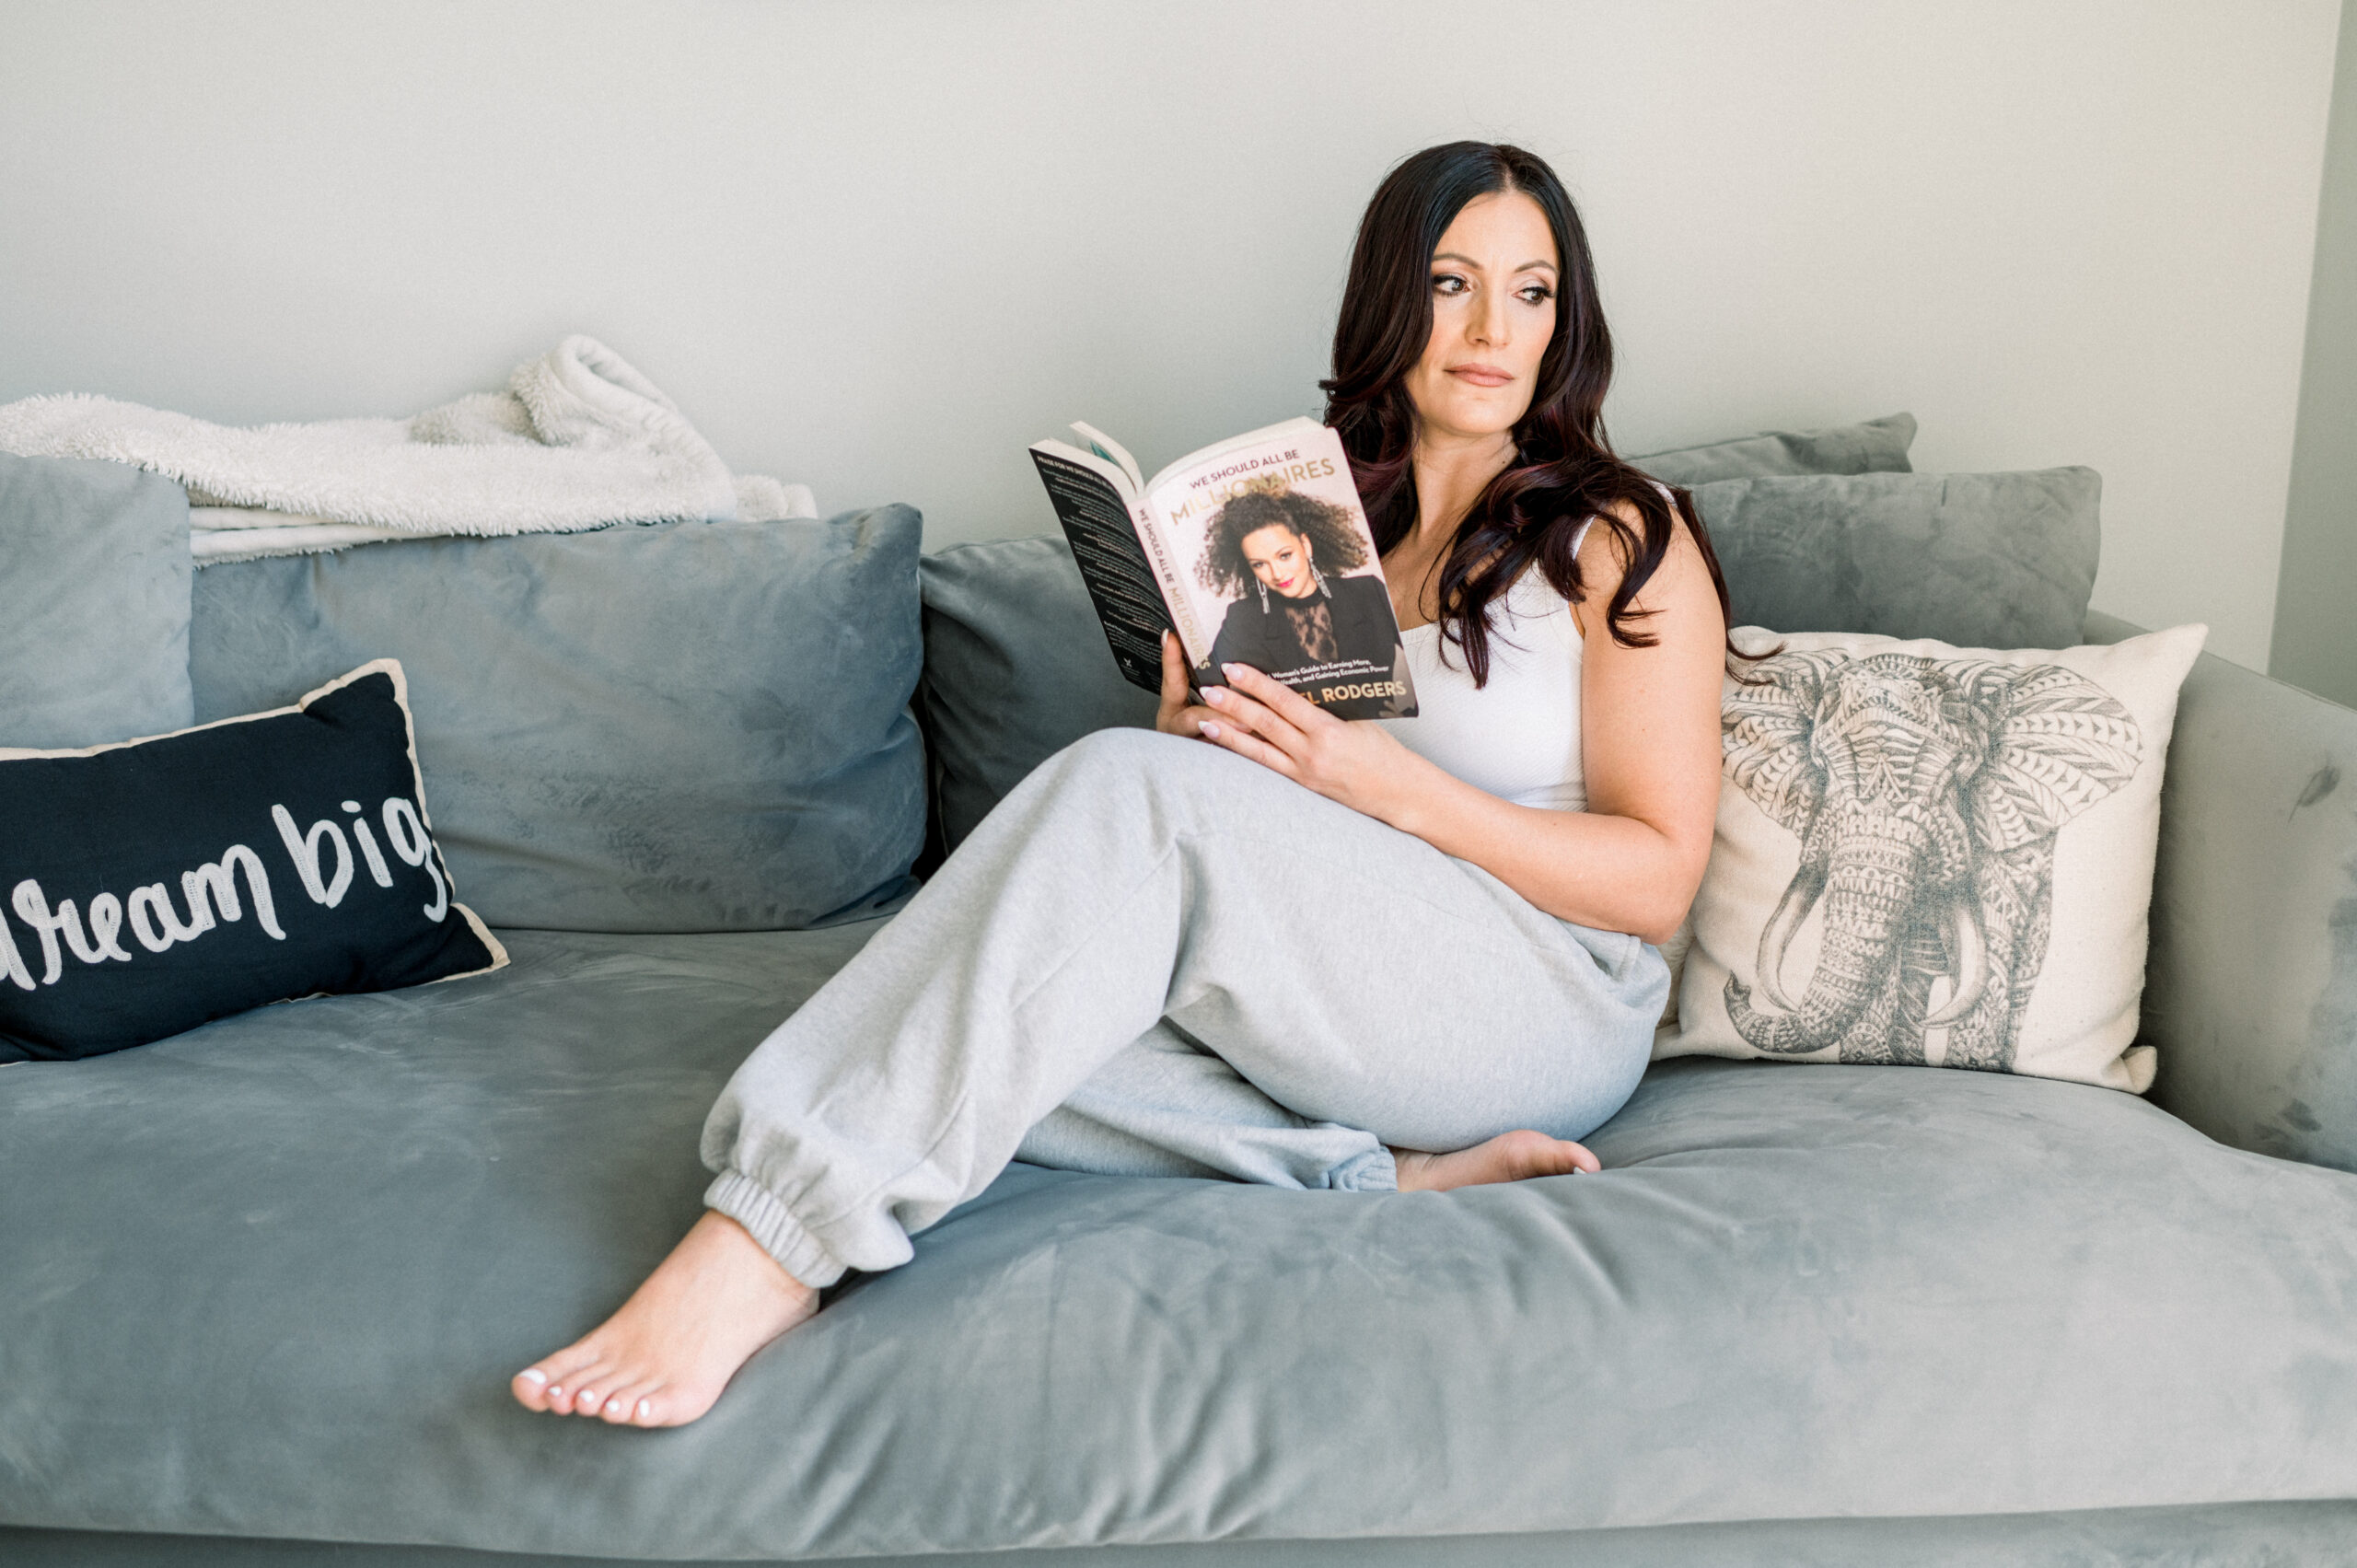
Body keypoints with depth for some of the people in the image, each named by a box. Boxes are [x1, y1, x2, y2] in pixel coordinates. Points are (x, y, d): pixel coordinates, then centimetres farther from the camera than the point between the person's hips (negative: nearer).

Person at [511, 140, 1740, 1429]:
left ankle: (764, 1251, -40)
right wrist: (1188, 725, -7)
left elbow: (1658, 878, -3)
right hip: (1302, 1009, 5)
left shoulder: (1625, 543, 3)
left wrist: (1388, 784, -17)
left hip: (1545, 1012, -5)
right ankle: (1380, 1175, -24)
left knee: (1131, 795, -32)